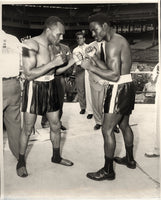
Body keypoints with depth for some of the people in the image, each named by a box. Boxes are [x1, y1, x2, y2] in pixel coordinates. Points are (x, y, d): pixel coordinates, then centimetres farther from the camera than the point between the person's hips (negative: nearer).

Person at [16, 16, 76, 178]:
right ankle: (21, 161, 26)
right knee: (27, 129, 6)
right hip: (34, 88, -7)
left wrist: (69, 64, -2)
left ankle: (56, 157, 34)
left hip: (50, 87, 7)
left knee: (55, 125, 14)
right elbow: (29, 74, -23)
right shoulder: (32, 45, -16)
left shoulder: (51, 46, 7)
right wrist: (53, 63, -24)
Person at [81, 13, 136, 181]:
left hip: (119, 89, -11)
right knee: (124, 124, 22)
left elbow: (114, 75, -25)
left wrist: (90, 67, -21)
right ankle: (129, 159, 39)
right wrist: (94, 57, 5)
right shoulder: (120, 40, 15)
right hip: (127, 86, 11)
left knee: (107, 130, -4)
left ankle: (108, 171, 7)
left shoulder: (112, 44, -17)